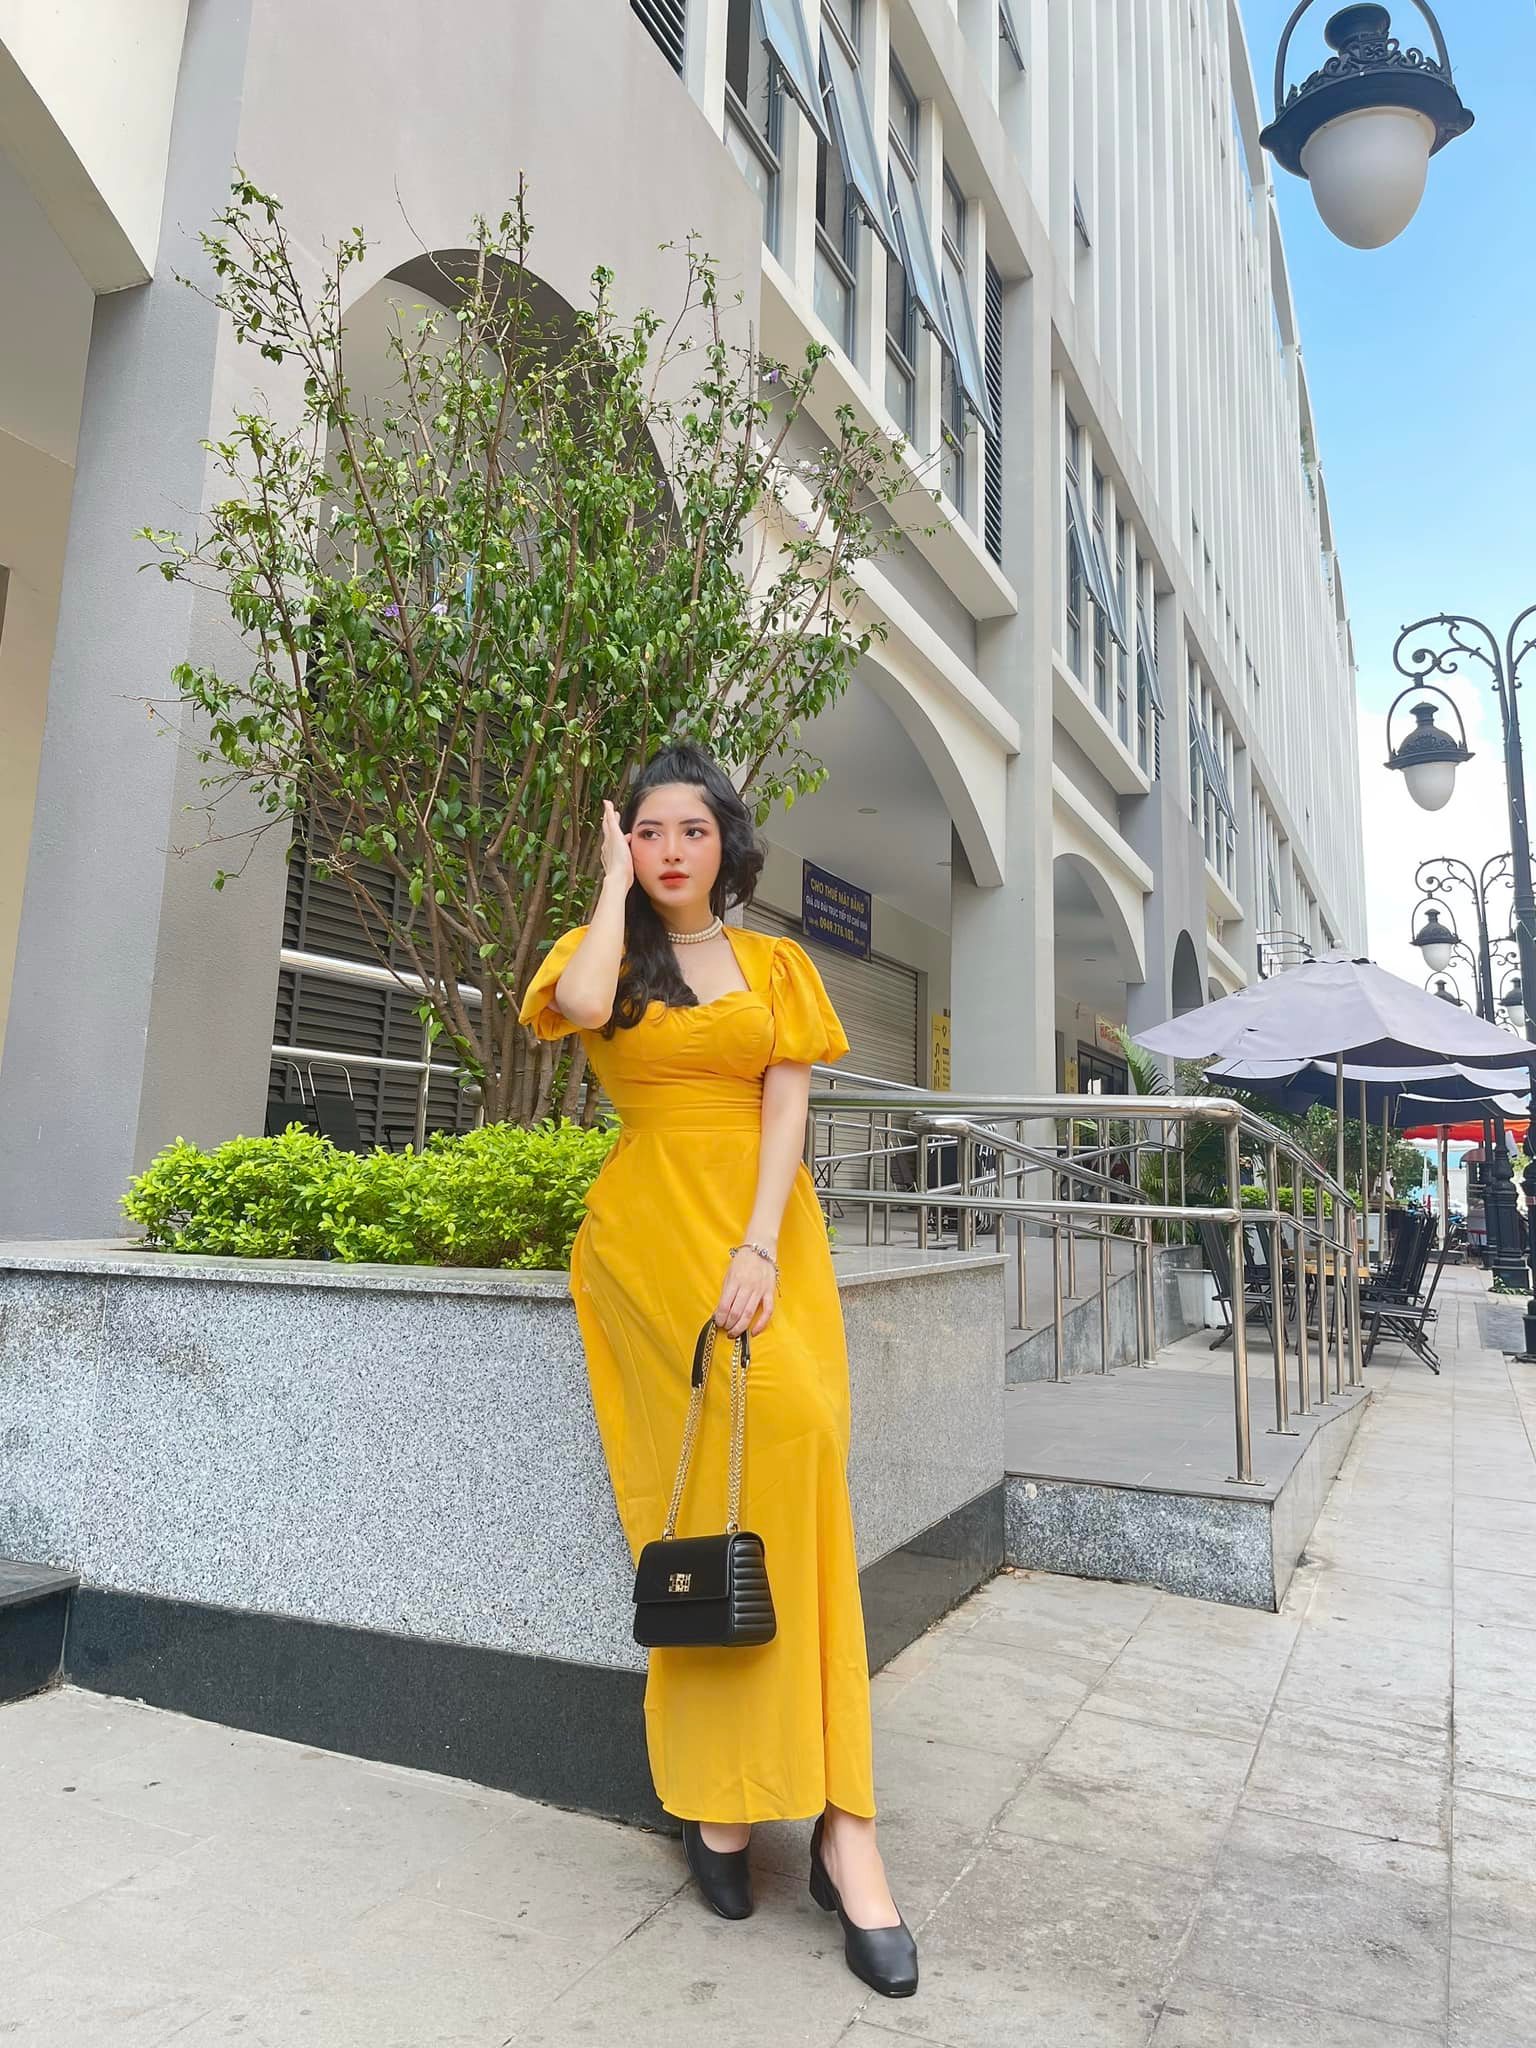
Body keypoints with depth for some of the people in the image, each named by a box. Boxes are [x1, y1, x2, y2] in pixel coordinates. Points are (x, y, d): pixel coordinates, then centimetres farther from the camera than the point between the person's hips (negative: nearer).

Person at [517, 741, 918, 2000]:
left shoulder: (774, 965, 15)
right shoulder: (604, 952, 12)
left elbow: (787, 1109, 3)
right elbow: (581, 1006, -14)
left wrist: (758, 1246, -12)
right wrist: (613, 879, 1)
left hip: (767, 1226, 2)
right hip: (649, 1223, -2)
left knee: (786, 1453, -14)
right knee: (784, 1429, -19)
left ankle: (722, 1796, -3)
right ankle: (840, 1814, -9)